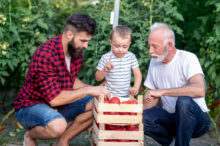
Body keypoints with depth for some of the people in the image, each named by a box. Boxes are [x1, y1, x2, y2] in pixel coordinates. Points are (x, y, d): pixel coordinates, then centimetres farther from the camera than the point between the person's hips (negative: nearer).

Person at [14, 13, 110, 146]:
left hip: (59, 104, 9)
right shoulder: (45, 55, -29)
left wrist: (93, 89, -4)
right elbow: (54, 98, -30)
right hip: (30, 106, -8)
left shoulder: (76, 49, -3)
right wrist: (88, 90, -26)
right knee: (58, 126, -38)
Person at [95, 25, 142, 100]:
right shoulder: (106, 58, -6)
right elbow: (98, 78, 0)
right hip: (110, 95, -1)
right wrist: (105, 70, -20)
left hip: (126, 95, 2)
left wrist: (136, 87, -15)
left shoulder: (131, 57, 0)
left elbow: (137, 74, 2)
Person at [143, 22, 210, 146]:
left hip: (197, 120, -5)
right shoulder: (154, 62, 7)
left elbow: (199, 90, -32)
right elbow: (152, 98, 14)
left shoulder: (187, 58, -14)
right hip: (172, 119, 5)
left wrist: (162, 91, -30)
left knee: (183, 101, -37)